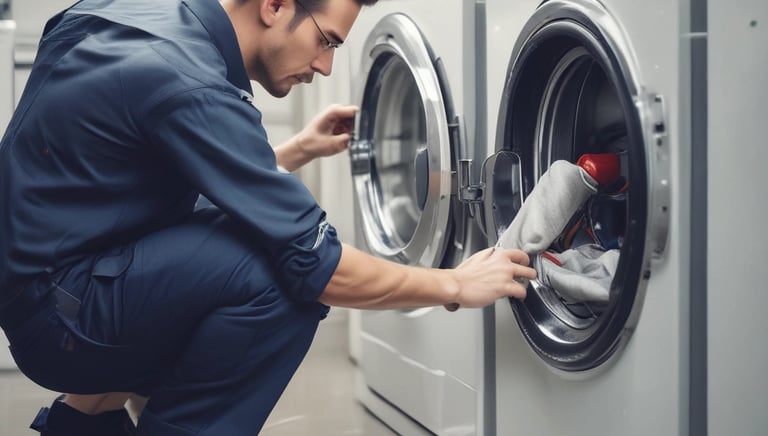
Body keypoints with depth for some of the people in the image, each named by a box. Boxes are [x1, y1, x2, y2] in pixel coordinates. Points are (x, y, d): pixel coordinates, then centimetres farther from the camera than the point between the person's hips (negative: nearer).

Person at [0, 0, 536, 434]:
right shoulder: (190, 87, -24)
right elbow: (315, 267, -23)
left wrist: (297, 152, 12)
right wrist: (456, 285, -12)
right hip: (59, 314, -10)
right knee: (284, 271, -26)